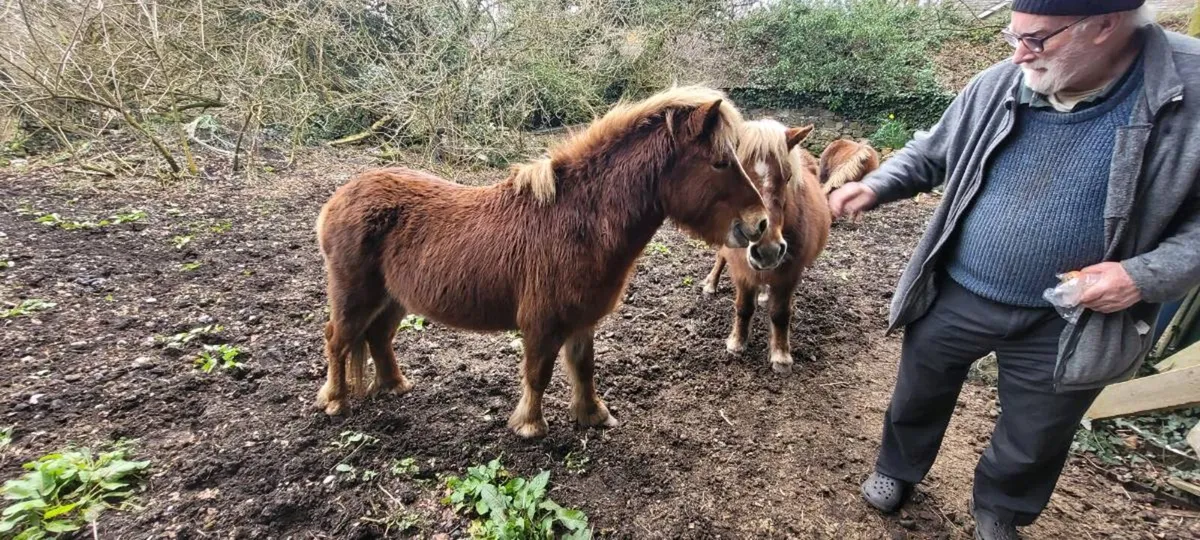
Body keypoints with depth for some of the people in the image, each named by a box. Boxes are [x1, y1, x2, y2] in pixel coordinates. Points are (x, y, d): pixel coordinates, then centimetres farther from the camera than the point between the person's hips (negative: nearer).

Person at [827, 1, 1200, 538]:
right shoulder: (996, 86, -9)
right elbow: (930, 154, 5)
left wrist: (1149, 275, -20)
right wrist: (873, 186, -12)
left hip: (1062, 324, -1)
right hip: (954, 298, 2)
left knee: (1033, 439, 22)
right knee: (916, 398, 22)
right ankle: (897, 469, 52)